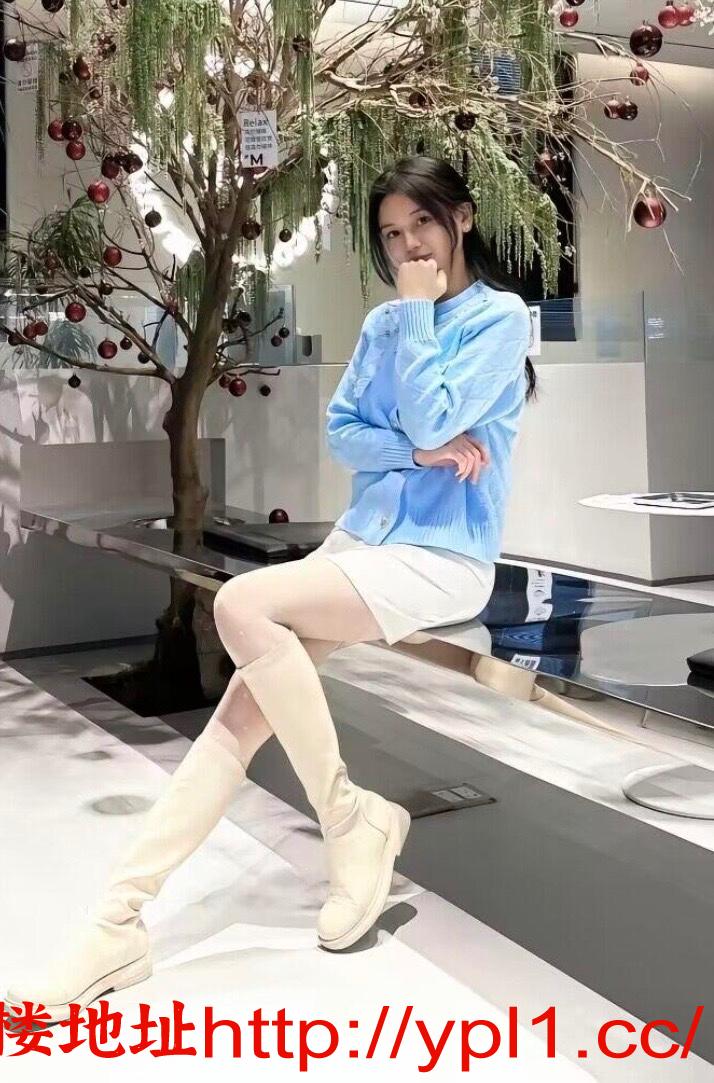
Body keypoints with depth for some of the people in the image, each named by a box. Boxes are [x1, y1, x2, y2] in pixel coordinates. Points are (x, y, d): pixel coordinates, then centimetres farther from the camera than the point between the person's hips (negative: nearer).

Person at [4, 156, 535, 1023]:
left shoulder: (502, 317, -4)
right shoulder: (384, 323, 16)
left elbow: (431, 422, -17)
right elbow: (341, 431, 9)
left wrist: (418, 306, -7)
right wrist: (418, 453, -9)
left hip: (441, 557, -6)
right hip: (362, 538, 6)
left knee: (241, 605, -28)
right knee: (245, 707, -12)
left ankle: (353, 820, -12)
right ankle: (119, 919, -14)